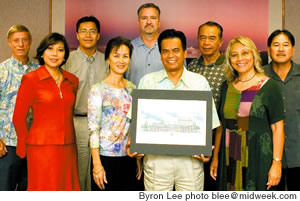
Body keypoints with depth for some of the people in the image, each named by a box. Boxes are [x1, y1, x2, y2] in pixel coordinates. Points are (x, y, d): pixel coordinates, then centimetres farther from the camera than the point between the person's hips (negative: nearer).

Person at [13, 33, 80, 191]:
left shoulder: (72, 81, 9)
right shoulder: (31, 80, -4)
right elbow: (18, 118, 0)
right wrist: (25, 148, 5)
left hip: (68, 149, 5)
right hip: (42, 149, -4)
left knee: (68, 187, 7)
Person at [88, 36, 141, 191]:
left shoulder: (132, 88, 9)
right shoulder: (98, 89, -6)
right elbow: (93, 128, -10)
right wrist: (97, 164, -14)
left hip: (129, 157, 5)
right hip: (106, 156, -4)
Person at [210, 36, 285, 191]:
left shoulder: (269, 86, -4)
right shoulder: (226, 86, 9)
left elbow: (277, 127, -7)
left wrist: (276, 162, -12)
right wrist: (215, 157, 12)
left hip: (259, 158, -4)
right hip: (229, 159, 4)